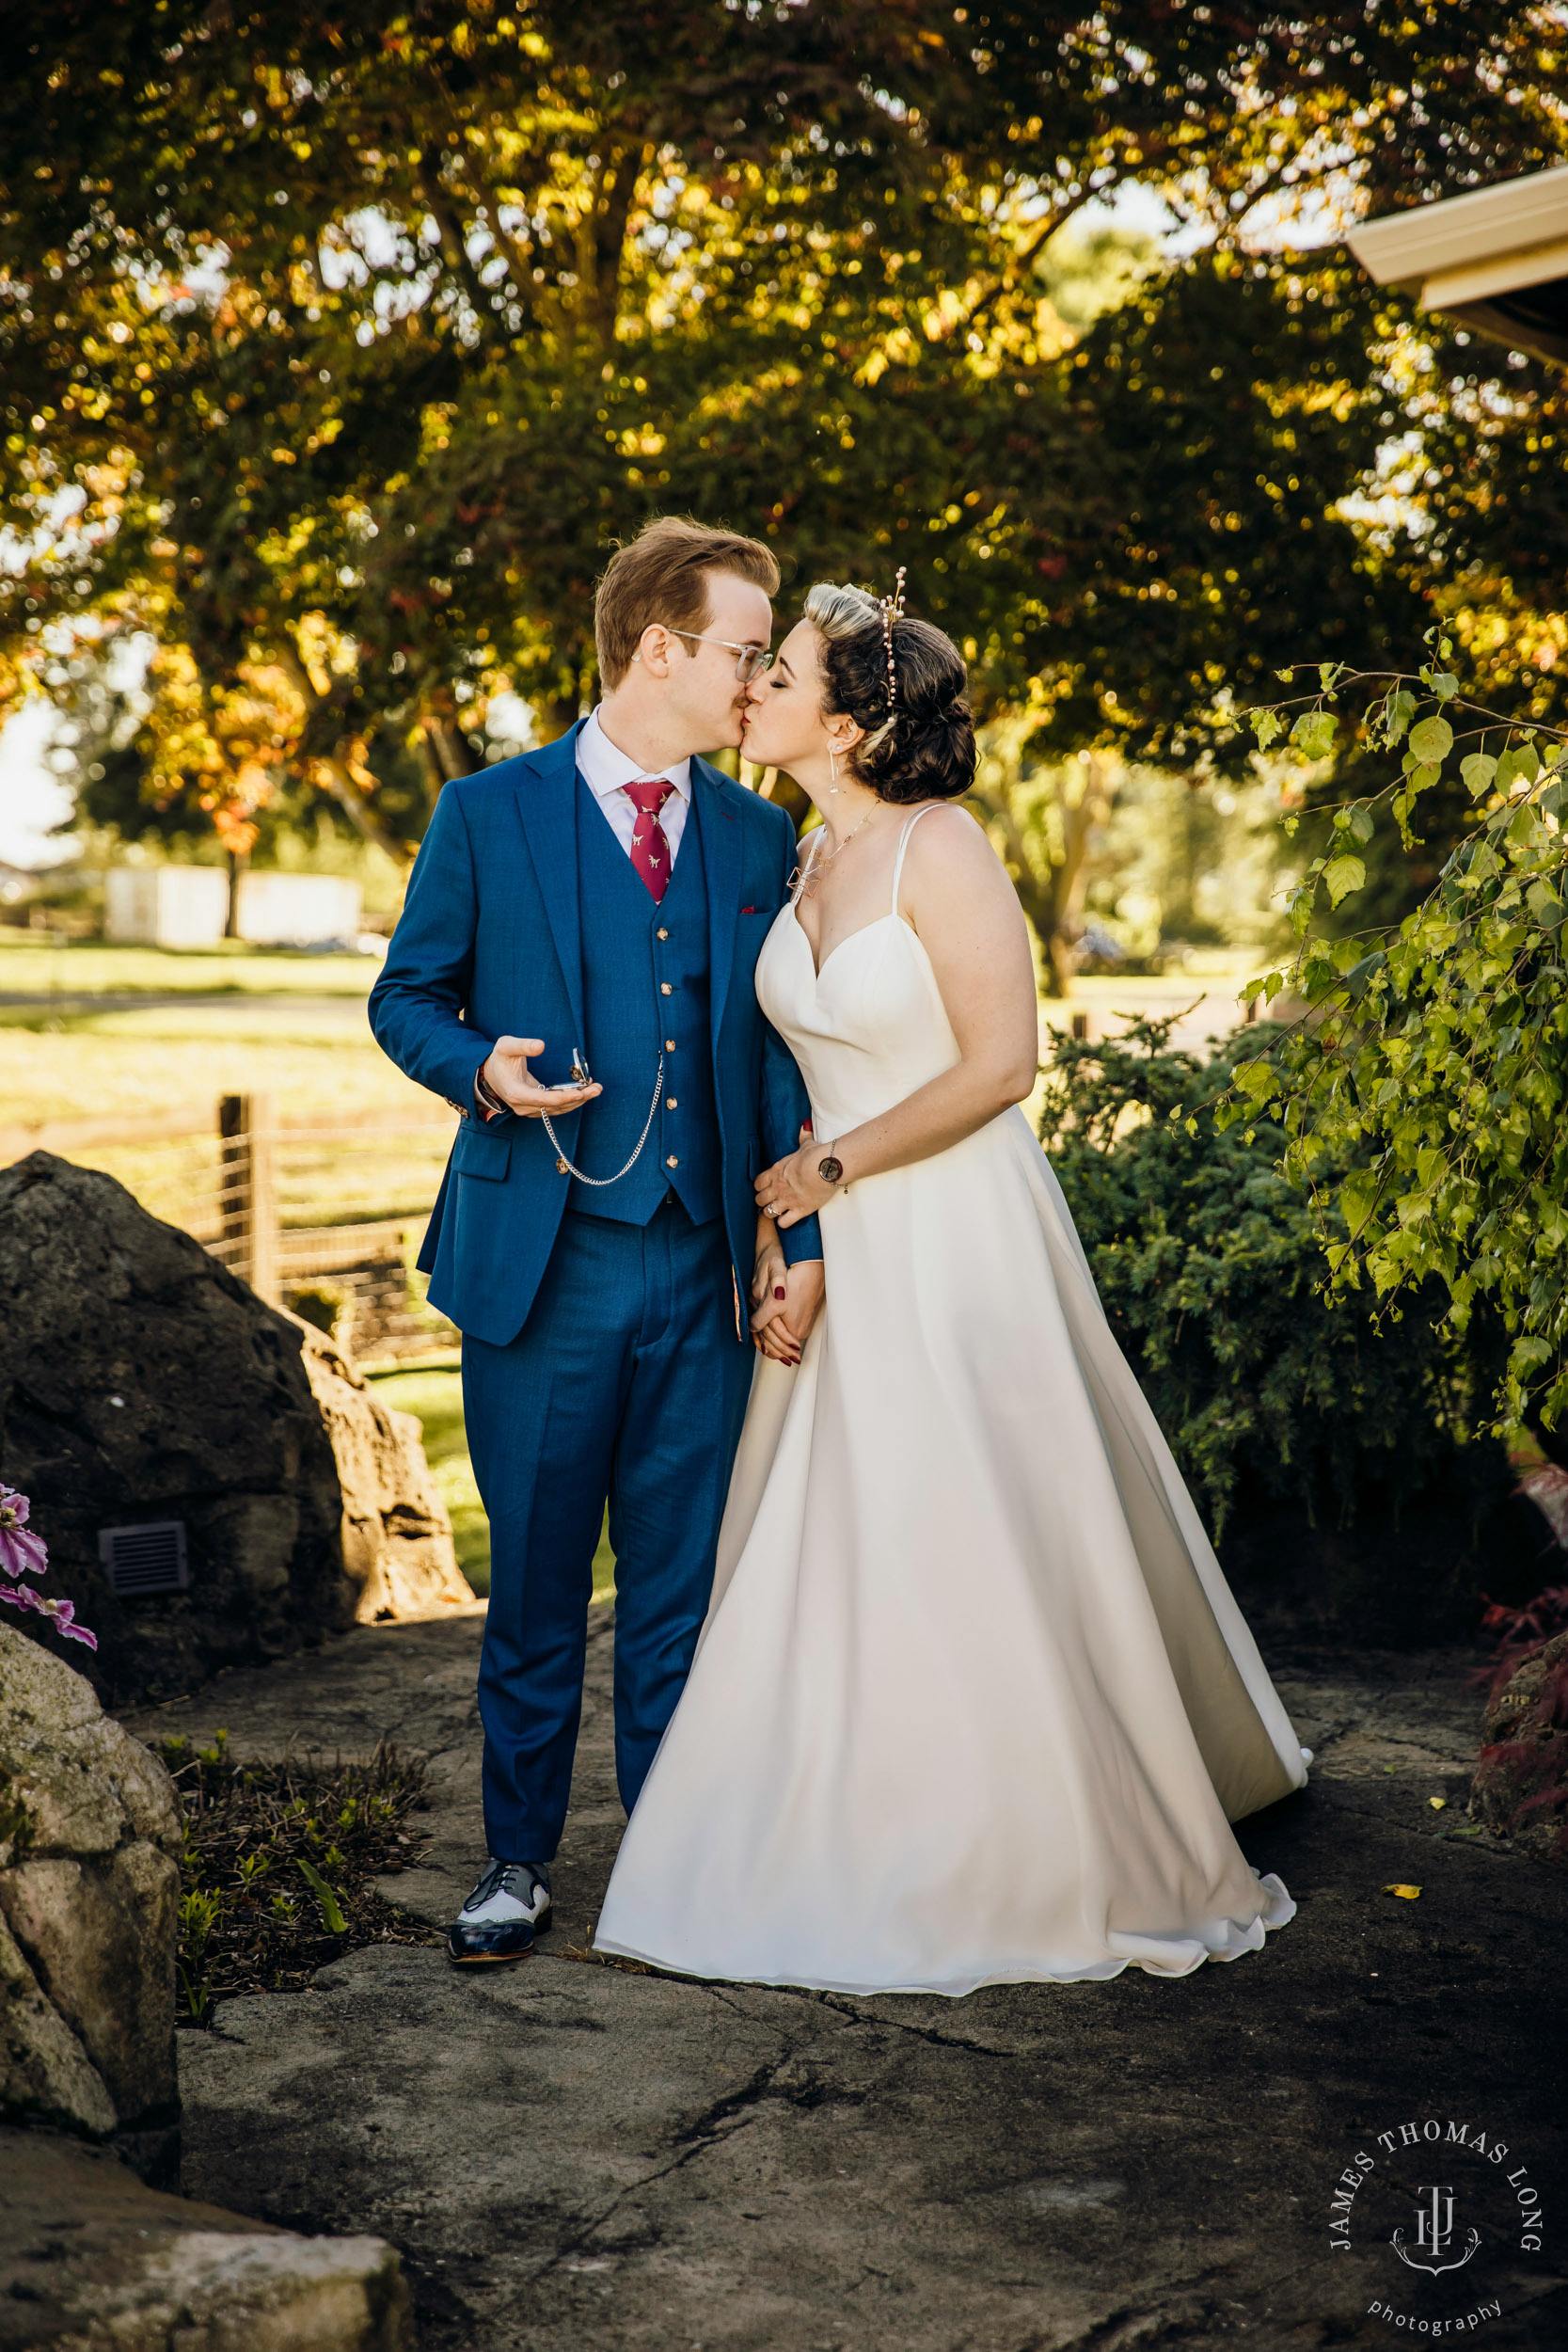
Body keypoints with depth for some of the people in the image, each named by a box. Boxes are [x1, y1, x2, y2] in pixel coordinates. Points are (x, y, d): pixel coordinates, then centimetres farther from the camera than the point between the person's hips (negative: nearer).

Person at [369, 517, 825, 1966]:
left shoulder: (759, 838, 10)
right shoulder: (488, 815, 1)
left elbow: (780, 1048, 10)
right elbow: (408, 997, 7)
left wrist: (803, 1234, 2)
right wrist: (482, 1070, -15)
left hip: (705, 1272, 3)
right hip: (539, 1262, -2)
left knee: (683, 1585, 8)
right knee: (535, 1582, 7)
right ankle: (521, 1860, 22)